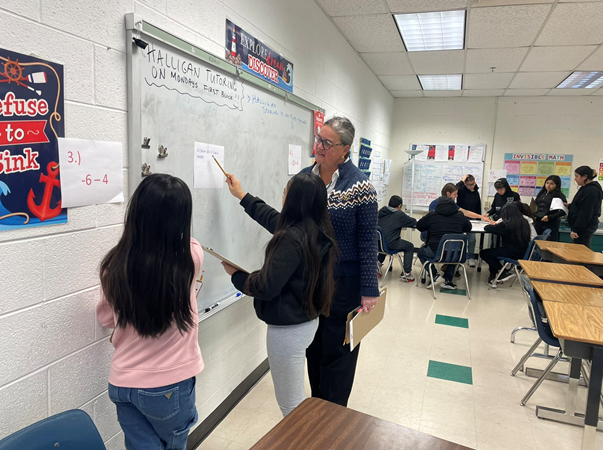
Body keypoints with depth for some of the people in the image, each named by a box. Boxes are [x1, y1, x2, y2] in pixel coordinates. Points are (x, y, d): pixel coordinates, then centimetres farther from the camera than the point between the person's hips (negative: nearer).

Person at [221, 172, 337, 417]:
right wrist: (241, 195, 26)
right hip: (308, 320, 10)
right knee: (296, 397, 28)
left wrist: (235, 274, -6)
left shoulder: (292, 239, -27)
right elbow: (272, 218, 17)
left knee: (290, 404, 10)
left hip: (288, 328, -10)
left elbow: (265, 287, -25)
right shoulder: (317, 231, 2)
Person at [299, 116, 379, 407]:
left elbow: (367, 241, -13)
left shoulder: (359, 186, -14)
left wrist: (369, 290, -13)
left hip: (343, 283, -5)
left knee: (336, 351, 9)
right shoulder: (303, 177, 1)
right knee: (313, 347, 19)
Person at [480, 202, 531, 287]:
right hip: (522, 252, 8)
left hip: (513, 253, -8)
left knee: (483, 253, 3)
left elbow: (487, 228, -13)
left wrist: (495, 225, 11)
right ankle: (493, 277, 26)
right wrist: (498, 225, 19)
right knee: (492, 252, 24)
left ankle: (504, 273, 9)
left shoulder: (506, 224, -18)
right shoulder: (524, 222, 3)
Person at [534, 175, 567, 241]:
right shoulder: (542, 193, 14)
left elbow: (563, 211, -13)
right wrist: (534, 215, 7)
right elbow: (535, 205, 23)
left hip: (551, 224, -6)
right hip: (538, 222, 6)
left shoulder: (559, 196, -4)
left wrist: (549, 217, -17)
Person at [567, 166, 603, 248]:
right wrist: (569, 206, 11)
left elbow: (585, 214, -20)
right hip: (582, 227, 10)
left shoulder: (591, 191, -16)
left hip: (584, 228, -10)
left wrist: (575, 229, -21)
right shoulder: (586, 188, 15)